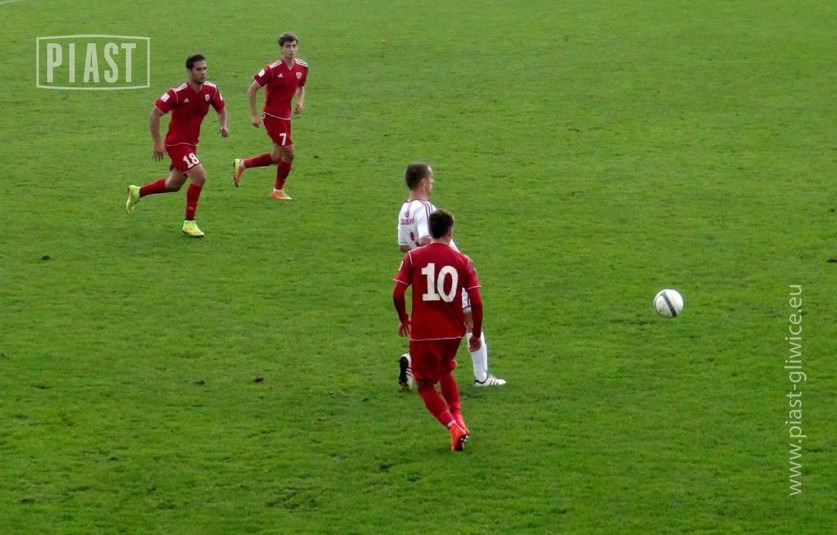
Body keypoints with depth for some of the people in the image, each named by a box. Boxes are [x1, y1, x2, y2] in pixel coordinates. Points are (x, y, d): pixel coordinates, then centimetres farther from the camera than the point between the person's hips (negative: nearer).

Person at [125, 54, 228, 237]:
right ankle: (189, 222, -8)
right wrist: (157, 143, -17)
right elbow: (155, 114, -17)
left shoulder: (211, 90, -5)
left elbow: (221, 109, 12)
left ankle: (137, 192, 43)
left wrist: (223, 125, -9)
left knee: (174, 184, 20)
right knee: (199, 176, -20)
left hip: (191, 143, 8)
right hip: (177, 142, -8)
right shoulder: (177, 93, -22)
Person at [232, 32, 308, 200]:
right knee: (289, 152, -8)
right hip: (272, 116, -7)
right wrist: (253, 115, -11)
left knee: (276, 158, 11)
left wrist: (300, 101, -1)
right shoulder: (272, 69, -18)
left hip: (285, 117, 7)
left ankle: (241, 165, 30)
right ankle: (278, 190, 11)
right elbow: (252, 89, -12)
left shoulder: (302, 67, 0)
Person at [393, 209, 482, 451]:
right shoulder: (462, 261, -2)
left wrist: (404, 320, 10)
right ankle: (457, 417, 15)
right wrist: (476, 334, 8)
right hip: (453, 331, 3)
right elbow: (476, 301, -5)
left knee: (426, 385, 10)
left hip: (423, 332, -3)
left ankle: (453, 427, -10)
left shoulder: (413, 257, -5)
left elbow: (397, 294, -9)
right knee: (445, 372, 31)